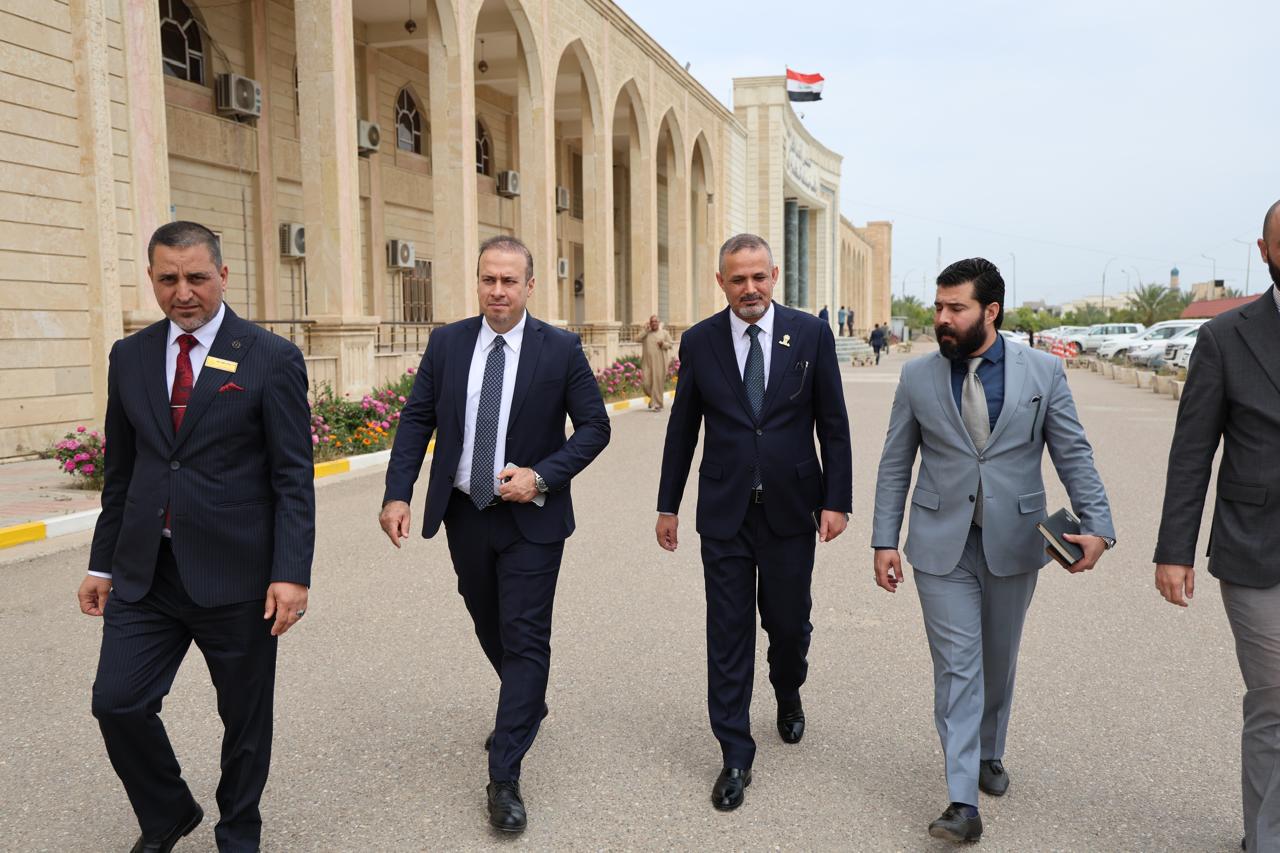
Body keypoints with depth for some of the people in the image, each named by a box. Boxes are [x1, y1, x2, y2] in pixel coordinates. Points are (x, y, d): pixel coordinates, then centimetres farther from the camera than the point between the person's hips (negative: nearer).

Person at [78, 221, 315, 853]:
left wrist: (291, 573, -15)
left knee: (245, 717, 9)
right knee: (117, 701, 0)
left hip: (235, 572, -3)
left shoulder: (271, 359, -6)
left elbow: (293, 478, -9)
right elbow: (120, 470, 13)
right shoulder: (129, 357, 8)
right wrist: (103, 563, 13)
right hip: (146, 571, 4)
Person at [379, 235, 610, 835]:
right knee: (491, 627, 20)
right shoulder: (446, 343, 0)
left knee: (525, 639, -3)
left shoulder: (560, 349, -8)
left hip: (531, 518, -3)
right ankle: (526, 706, 48)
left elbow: (594, 426, -5)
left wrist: (541, 475, -18)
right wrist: (397, 493, -10)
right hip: (464, 514, 4)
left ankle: (504, 779, 6)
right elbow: (416, 420, 1)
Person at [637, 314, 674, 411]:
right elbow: (638, 339, -5)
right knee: (647, 383, -1)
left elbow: (671, 344, 5)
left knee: (658, 383, -5)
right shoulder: (646, 333, 11)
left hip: (659, 362, -2)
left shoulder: (664, 332, 7)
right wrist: (645, 330, -9)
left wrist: (663, 344, -13)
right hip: (647, 362, 2)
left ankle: (657, 404, 3)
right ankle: (654, 398, 27)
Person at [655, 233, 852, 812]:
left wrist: (836, 499, -4)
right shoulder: (699, 341, 1)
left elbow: (833, 424, 1)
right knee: (728, 634, 3)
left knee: (788, 623, 13)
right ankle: (736, 757, 15)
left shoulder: (811, 334, -2)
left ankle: (788, 697, 46)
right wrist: (668, 505, 8)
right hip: (724, 512, 0)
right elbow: (682, 428, 7)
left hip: (790, 508, 0)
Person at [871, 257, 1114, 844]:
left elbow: (1074, 455, -1)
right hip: (942, 546, -1)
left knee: (999, 661, 17)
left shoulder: (1043, 372, -2)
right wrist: (884, 541, -1)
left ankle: (989, 755, 40)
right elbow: (895, 465, 2)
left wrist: (1097, 525, -14)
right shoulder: (917, 377, -1)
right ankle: (963, 802, 1)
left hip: (1013, 545, 1)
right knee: (956, 666, -3)